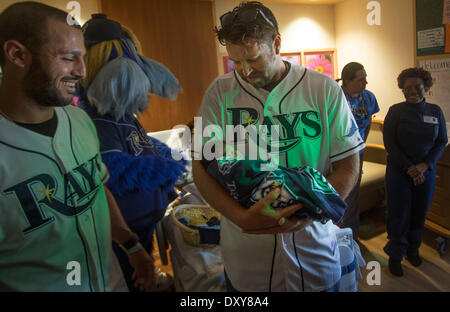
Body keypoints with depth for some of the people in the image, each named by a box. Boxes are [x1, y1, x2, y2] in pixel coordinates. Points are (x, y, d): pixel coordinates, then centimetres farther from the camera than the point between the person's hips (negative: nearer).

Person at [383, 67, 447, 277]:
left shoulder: (435, 112, 4)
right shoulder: (396, 111, -5)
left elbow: (442, 142, 3)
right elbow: (389, 143, -9)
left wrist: (424, 165, -11)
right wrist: (408, 168, -15)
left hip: (426, 172, 3)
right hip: (399, 171, -3)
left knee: (419, 214, 13)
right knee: (399, 215, 2)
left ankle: (413, 250, 35)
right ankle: (395, 255, 19)